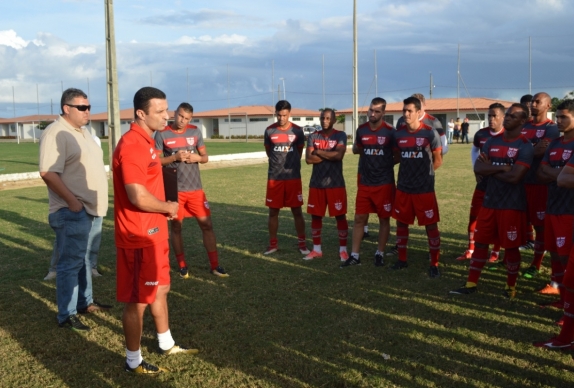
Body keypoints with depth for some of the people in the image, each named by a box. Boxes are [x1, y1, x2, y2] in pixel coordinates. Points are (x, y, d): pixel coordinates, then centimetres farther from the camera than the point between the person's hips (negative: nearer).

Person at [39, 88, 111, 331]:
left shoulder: (82, 131, 14)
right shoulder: (55, 133, -16)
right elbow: (48, 173, -23)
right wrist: (72, 201, -24)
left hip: (89, 208, 9)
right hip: (71, 211, -9)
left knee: (83, 259, 19)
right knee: (71, 263, -3)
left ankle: (85, 302, 32)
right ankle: (66, 316, 7)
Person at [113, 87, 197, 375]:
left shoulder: (145, 142, 11)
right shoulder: (132, 146, -21)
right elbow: (139, 197, -29)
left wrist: (165, 208, 7)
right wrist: (168, 208, -11)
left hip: (153, 232, 10)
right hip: (139, 236, -10)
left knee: (159, 289, 22)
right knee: (138, 300, 3)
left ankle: (166, 344, 39)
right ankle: (133, 361, 19)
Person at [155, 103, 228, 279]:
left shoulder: (195, 131, 5)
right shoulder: (162, 134, -4)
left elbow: (205, 157, 11)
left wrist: (197, 157, -11)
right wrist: (175, 157, -19)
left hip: (195, 187, 3)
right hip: (174, 189, -2)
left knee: (206, 224, 2)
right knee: (176, 226, 6)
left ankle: (214, 265, 11)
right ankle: (182, 266, 21)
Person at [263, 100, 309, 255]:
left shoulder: (297, 131, -2)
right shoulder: (269, 131, -1)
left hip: (293, 177, -1)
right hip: (274, 177, 1)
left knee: (297, 211, 4)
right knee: (273, 211, 6)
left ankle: (302, 243, 14)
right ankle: (273, 243, 18)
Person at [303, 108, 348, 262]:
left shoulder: (340, 136, -3)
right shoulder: (313, 137, 5)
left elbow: (339, 155, -20)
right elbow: (308, 159, -8)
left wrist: (318, 152, -9)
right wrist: (330, 155, -11)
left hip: (335, 184, -3)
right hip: (316, 183, 3)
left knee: (340, 216, 3)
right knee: (315, 216, 9)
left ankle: (343, 249, 15)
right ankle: (316, 249, 22)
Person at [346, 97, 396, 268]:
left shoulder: (390, 132, -9)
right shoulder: (361, 130, 2)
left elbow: (399, 155, 0)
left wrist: (387, 163, -7)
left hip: (384, 183, -3)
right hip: (364, 183, 3)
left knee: (384, 219, 7)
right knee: (359, 218, 5)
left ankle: (380, 254, 21)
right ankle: (355, 255, 12)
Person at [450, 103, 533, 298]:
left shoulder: (525, 146, -12)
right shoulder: (492, 141, 6)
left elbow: (514, 177, -22)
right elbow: (478, 168, -4)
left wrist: (490, 168, -8)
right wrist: (502, 167, -16)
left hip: (512, 205, -6)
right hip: (489, 202, 6)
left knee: (511, 246, 6)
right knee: (480, 242, 10)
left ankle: (511, 285, 24)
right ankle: (471, 283, 19)